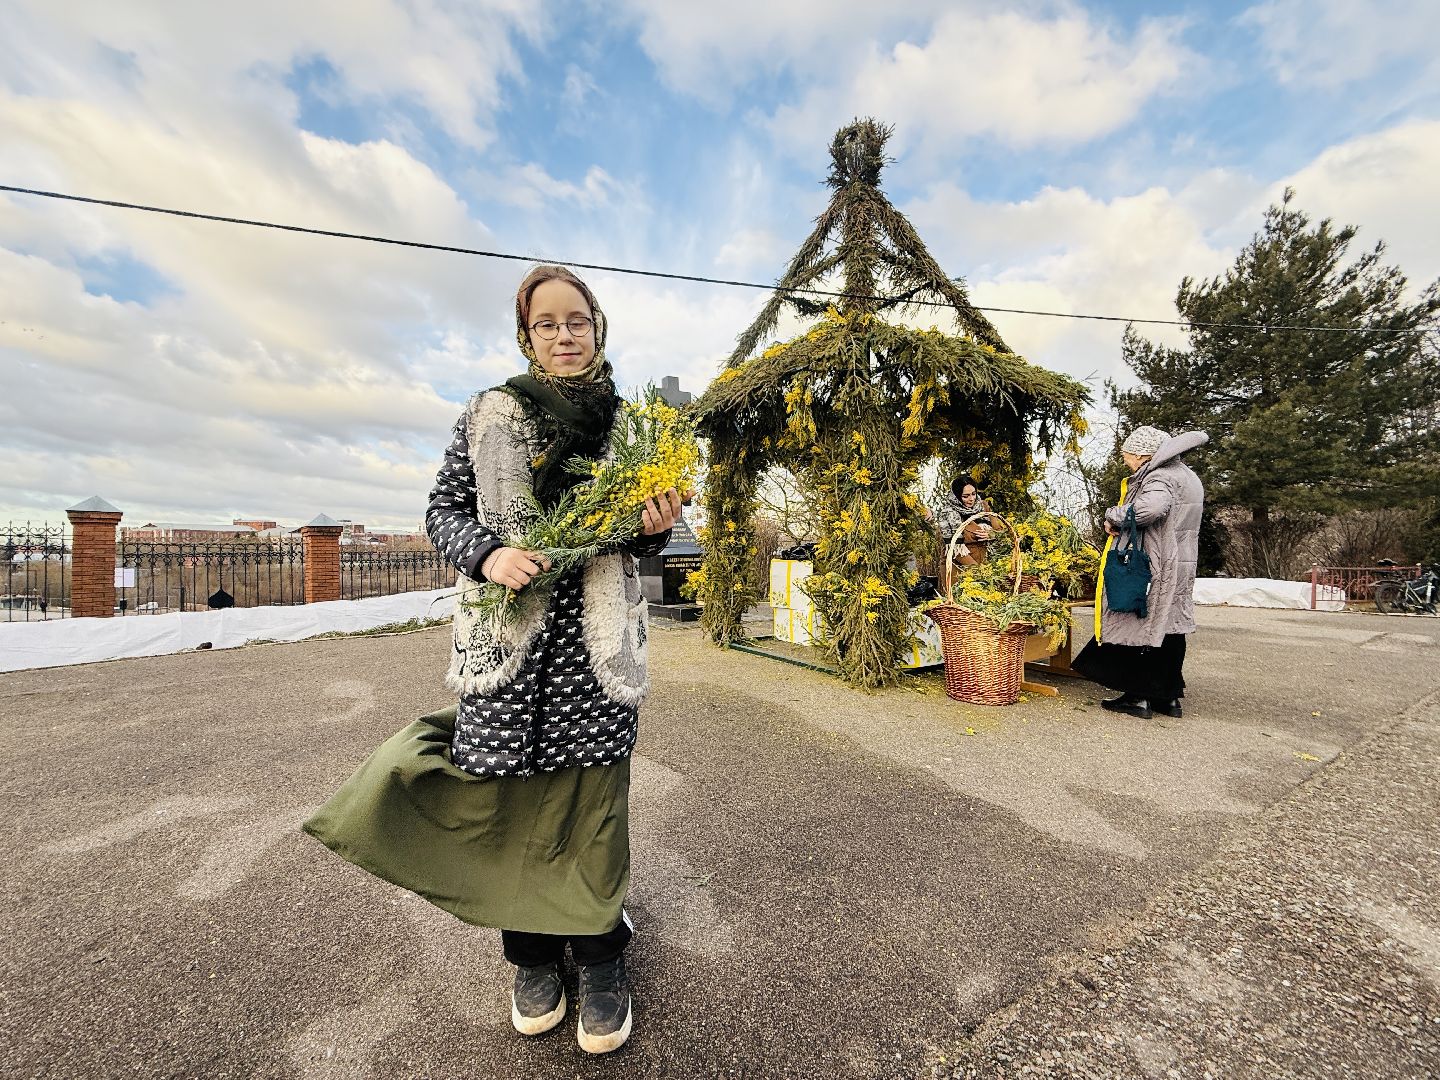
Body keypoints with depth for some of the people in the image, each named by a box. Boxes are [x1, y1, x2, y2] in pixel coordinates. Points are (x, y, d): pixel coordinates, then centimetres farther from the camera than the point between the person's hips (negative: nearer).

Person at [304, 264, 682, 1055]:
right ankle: (534, 954, 34)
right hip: (510, 632, 0)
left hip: (598, 637, 1)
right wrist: (488, 554, -13)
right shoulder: (487, 415, 6)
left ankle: (600, 958, 29)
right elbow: (444, 508, 7)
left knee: (594, 796, 6)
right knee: (515, 793, 8)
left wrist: (654, 528, -8)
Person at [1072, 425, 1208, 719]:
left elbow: (1151, 507, -35)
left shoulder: (1159, 477, -14)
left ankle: (1139, 697, 6)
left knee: (1140, 626, -1)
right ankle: (1169, 696, 21)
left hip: (1153, 569, -9)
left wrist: (1114, 518, -21)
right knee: (1171, 629, 13)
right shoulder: (1188, 477, 17)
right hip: (1181, 566, 10)